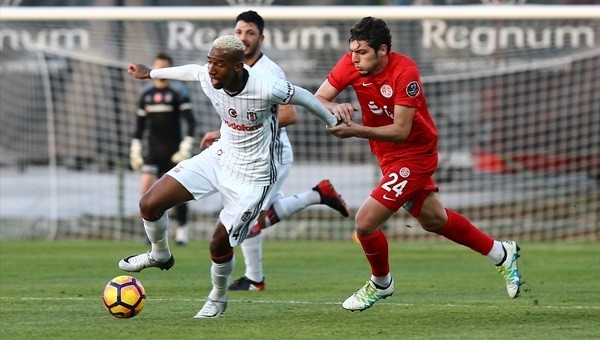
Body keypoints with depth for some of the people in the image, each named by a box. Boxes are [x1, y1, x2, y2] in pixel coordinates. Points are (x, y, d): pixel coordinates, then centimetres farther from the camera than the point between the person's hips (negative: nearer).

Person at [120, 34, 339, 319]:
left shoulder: (266, 89, -31)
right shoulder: (208, 78, -16)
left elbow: (301, 96, -11)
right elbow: (191, 71, 9)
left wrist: (333, 122, 6)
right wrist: (151, 73, 26)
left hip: (251, 175, -5)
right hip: (218, 157, 5)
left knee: (219, 245, -5)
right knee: (150, 204, -6)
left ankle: (218, 299, 28)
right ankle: (160, 255, 26)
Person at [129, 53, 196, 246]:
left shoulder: (178, 92, -5)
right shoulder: (146, 93, 9)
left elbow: (191, 121, -8)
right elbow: (140, 125, 17)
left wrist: (186, 147, -16)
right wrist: (135, 149, 12)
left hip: (173, 150, -3)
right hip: (154, 150, 3)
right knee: (147, 183, -16)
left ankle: (182, 228, 14)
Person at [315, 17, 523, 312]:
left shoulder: (405, 72, -28)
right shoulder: (351, 64, -12)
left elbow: (400, 130, -29)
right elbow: (317, 99, -10)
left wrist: (356, 130, -38)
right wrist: (335, 108, -32)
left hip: (414, 155, -8)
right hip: (387, 155, 8)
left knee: (365, 223, -12)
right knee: (433, 220, 22)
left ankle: (381, 284, 18)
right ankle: (502, 254, 41)